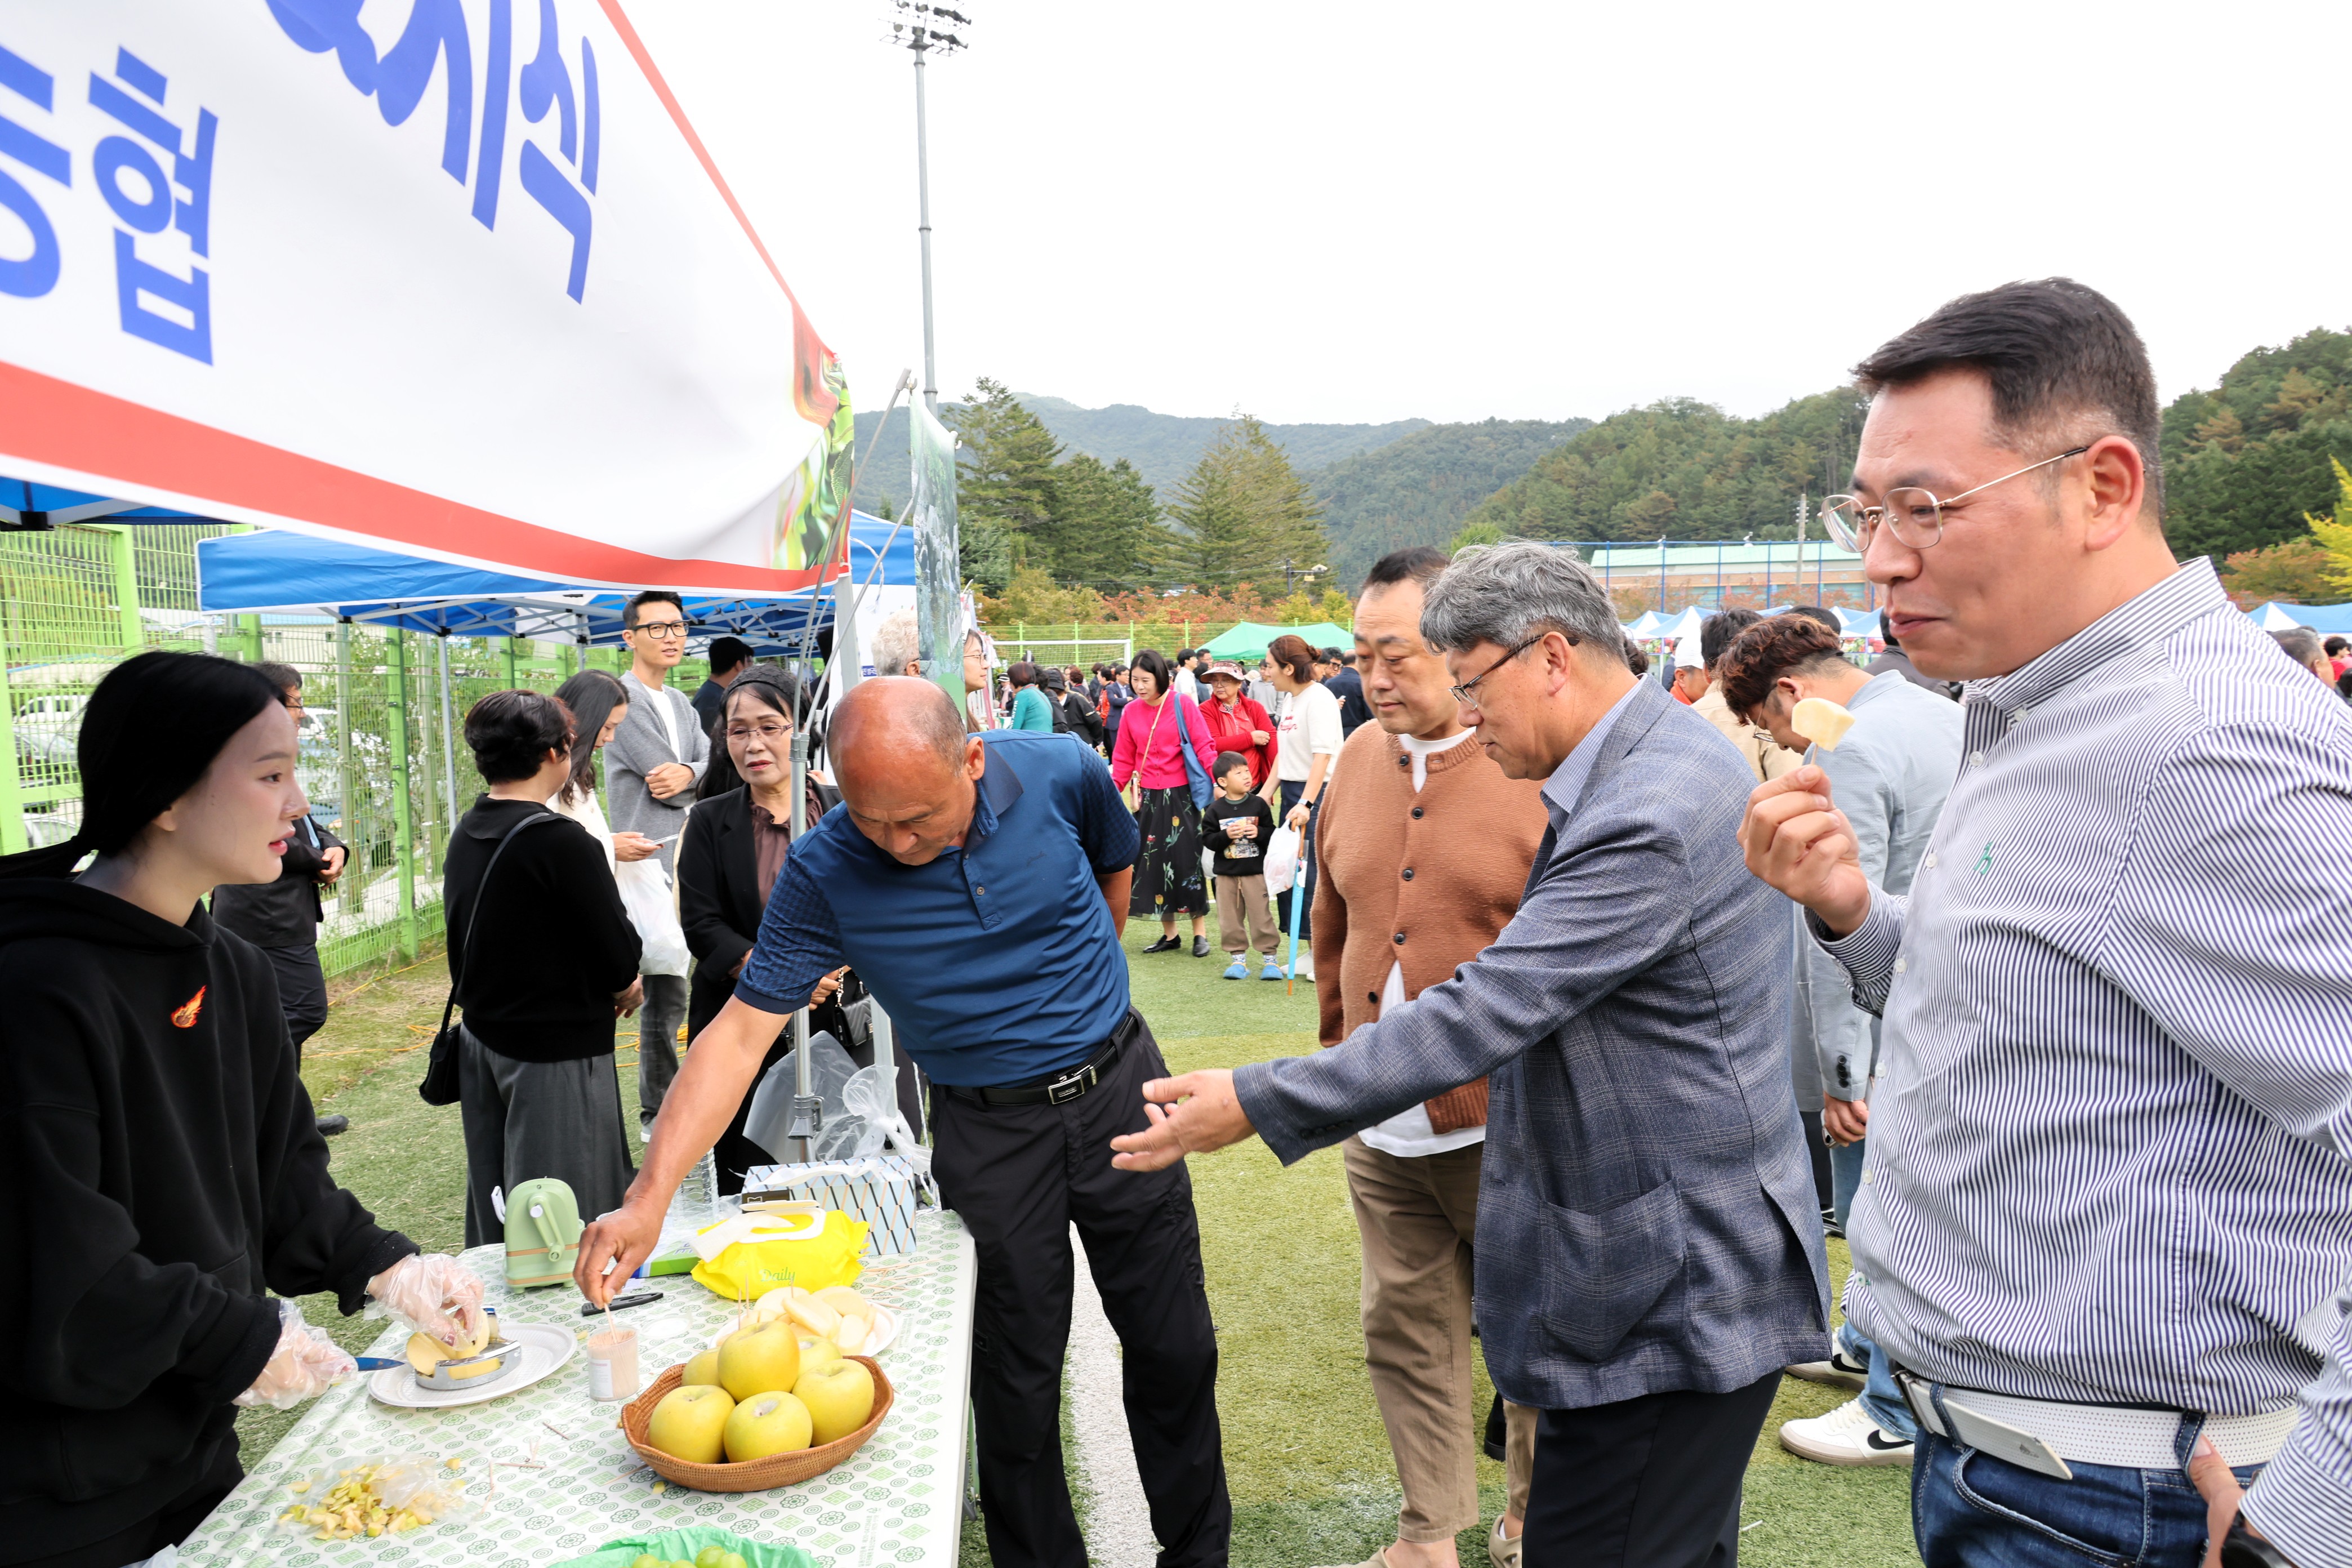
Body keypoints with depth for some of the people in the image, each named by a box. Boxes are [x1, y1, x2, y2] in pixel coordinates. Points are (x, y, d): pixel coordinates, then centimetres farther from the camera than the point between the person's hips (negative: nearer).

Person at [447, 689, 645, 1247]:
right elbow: (619, 957, -19)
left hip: (481, 1039, 9)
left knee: (493, 1214, 19)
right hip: (556, 1053, -8)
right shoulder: (562, 841, -20)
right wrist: (625, 986, 5)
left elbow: (467, 944, 12)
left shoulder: (465, 835, 5)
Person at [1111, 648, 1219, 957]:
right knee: (1154, 862, 7)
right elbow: (1124, 760, 8)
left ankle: (1200, 933, 12)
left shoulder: (1182, 704, -7)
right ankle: (1169, 934, 18)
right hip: (1148, 798, 4)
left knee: (1188, 861, 0)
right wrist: (1111, 792, -2)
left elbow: (1204, 746, -10)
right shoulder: (1131, 712, 3)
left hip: (1181, 795, -4)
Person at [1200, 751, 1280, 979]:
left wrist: (1259, 833, -20)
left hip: (1256, 871, -1)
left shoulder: (1258, 805, -2)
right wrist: (1226, 836, -19)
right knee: (1230, 918, 7)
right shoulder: (1216, 810, -2)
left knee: (1261, 915, 1)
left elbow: (1272, 834, -1)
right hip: (1226, 873, 1)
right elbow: (1207, 839, -4)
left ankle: (1270, 957, 11)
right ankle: (1238, 958, 18)